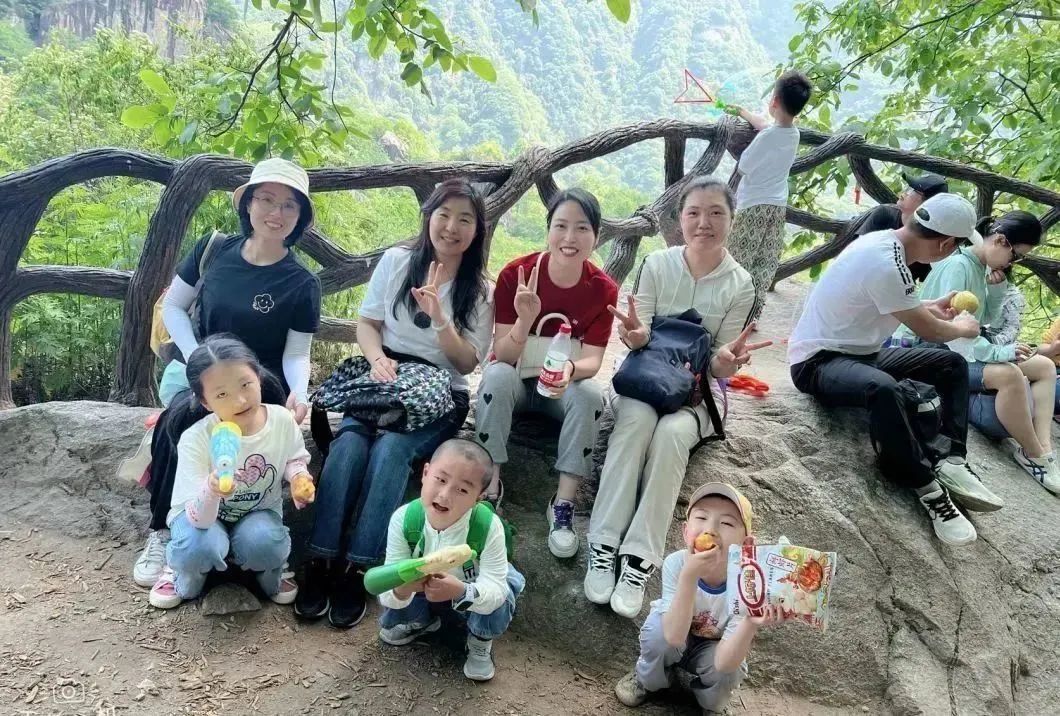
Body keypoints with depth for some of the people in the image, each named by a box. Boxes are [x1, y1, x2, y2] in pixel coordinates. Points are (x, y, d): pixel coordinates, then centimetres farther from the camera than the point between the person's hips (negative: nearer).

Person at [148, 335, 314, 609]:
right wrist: (211, 491, -54)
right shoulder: (195, 440, -28)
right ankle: (184, 575, 3)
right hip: (203, 515, -1)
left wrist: (297, 475, -20)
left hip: (259, 512, 2)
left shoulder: (282, 420, -20)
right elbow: (200, 519, -31)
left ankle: (270, 575, 6)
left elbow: (295, 458, 4)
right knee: (201, 546, -35)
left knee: (264, 543, -32)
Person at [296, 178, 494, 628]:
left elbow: (467, 363, -1)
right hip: (383, 378, 2)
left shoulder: (481, 290, 4)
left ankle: (357, 569, -28)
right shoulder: (396, 261, 7)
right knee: (349, 442, -29)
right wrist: (378, 360, -13)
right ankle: (321, 562, -26)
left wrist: (439, 316, -17)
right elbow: (366, 323, 8)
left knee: (391, 449, -31)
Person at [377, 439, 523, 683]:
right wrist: (401, 589, -52)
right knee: (389, 603, -21)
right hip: (420, 594, 3)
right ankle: (423, 621, 15)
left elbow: (495, 589, -35)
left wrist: (461, 591, -56)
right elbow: (388, 590, -27)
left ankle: (480, 642, 6)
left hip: (473, 594, -2)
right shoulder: (403, 519, -29)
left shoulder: (488, 526, -33)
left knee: (498, 606, -31)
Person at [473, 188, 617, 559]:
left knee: (590, 394, -30)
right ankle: (489, 486, -23)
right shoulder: (515, 274, -19)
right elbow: (504, 356, -19)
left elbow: (592, 359, -16)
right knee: (497, 376, -33)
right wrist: (524, 320, -41)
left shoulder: (603, 289, -14)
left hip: (564, 385, 1)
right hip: (515, 378, -1)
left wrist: (570, 369, -40)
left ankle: (563, 504, -22)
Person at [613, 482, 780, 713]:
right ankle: (647, 679, 2)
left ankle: (711, 704, 7)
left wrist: (750, 625, -53)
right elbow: (674, 635, -40)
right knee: (657, 628, -32)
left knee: (728, 671, -30)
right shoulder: (676, 563, -32)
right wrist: (689, 575, -52)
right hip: (672, 635, 0)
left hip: (711, 649, 1)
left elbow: (724, 663, -34)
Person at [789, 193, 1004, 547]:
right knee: (883, 388, -40)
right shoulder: (884, 262, -26)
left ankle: (952, 462, -2)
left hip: (857, 352, 11)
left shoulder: (886, 242, 4)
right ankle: (928, 489, -25)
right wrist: (962, 327, 4)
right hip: (818, 361, -11)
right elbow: (928, 331, -15)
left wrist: (931, 307, 28)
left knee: (952, 364, 10)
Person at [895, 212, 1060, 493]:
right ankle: (1036, 458, -17)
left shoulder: (983, 269, 10)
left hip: (966, 350, 11)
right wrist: (996, 352, -33)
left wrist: (997, 289, -2)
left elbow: (986, 318, 16)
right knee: (1009, 374, -33)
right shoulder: (958, 265, -18)